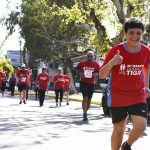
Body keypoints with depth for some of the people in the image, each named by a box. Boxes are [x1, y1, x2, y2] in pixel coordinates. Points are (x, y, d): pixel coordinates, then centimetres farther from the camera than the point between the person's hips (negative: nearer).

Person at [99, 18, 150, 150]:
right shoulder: (116, 50, -15)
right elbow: (102, 75, -14)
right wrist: (111, 62, -32)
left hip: (138, 95, 2)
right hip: (117, 96, -2)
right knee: (119, 129, 5)